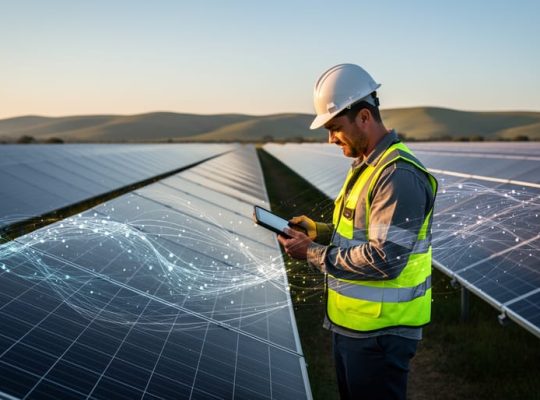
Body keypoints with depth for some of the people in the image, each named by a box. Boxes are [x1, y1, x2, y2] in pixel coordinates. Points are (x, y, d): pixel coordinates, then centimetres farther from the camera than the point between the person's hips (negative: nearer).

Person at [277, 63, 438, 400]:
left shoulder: (398, 176, -23)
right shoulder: (366, 166, 10)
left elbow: (384, 260, -27)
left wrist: (313, 253, -18)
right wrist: (319, 230, 3)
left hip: (380, 333, -10)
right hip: (350, 322, 10)